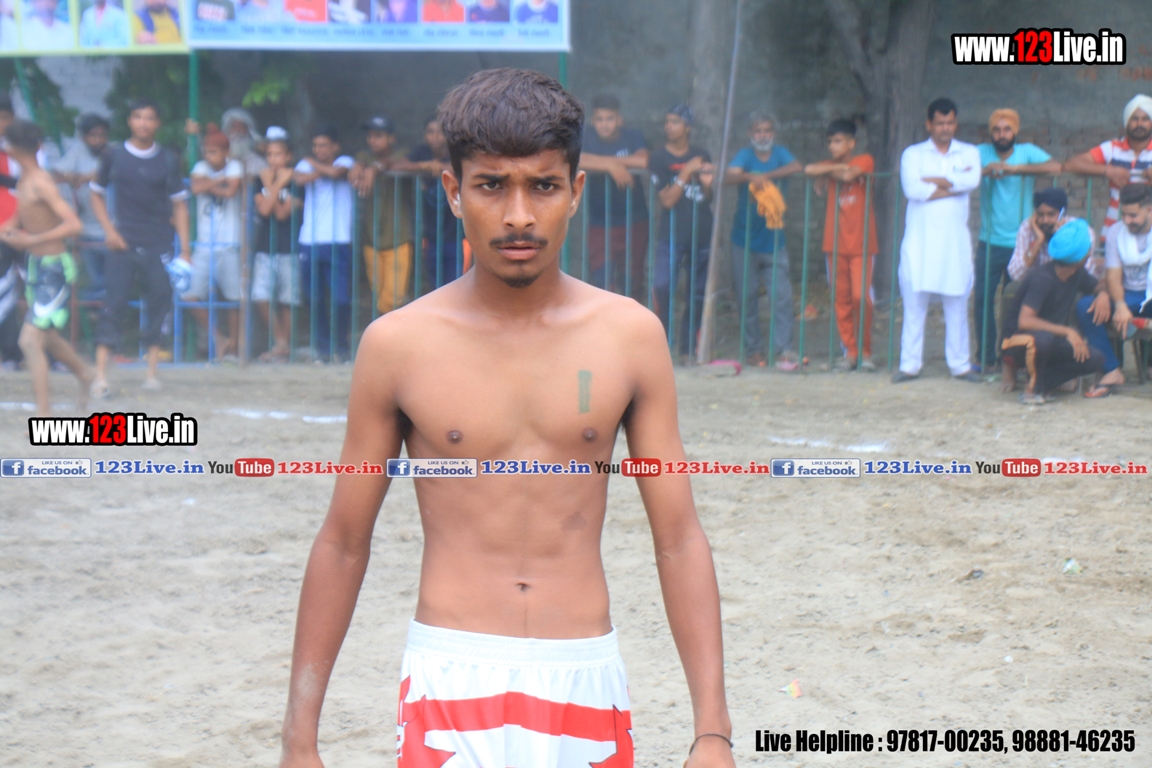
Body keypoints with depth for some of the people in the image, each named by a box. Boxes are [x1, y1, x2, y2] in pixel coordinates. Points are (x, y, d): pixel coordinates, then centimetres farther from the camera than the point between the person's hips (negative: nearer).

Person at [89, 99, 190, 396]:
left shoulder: (167, 160, 4)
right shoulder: (114, 155, 2)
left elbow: (179, 203, 6)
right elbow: (96, 193, 11)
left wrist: (185, 249, 1)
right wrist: (109, 230, -2)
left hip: (158, 244, 2)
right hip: (123, 243, -2)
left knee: (159, 301, 2)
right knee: (114, 302, -8)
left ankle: (152, 372, 13)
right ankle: (101, 375, -9)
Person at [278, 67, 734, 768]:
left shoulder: (629, 336, 1)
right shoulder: (399, 344, -2)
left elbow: (680, 542, 3)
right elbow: (343, 544, 5)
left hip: (586, 684, 2)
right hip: (452, 682, -2)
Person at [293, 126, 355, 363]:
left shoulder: (345, 162, 6)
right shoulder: (306, 164, 12)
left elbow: (336, 172, -16)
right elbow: (299, 178, -10)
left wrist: (314, 164, 0)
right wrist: (322, 171, -6)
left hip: (338, 242, -3)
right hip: (309, 242, 3)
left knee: (341, 298, -6)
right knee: (314, 299, 4)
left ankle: (341, 348, 7)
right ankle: (322, 347, 15)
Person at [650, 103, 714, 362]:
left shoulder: (701, 155, 9)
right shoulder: (659, 158, -2)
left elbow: (708, 198, 14)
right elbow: (667, 200, -11)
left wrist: (707, 183, -7)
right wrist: (687, 172, -16)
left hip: (702, 234, 4)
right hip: (672, 235, -4)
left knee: (698, 294, 6)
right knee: (662, 286, -20)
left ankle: (687, 349, 16)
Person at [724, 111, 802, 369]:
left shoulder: (780, 153, 3)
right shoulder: (745, 155, -1)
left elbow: (797, 167, -18)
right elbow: (729, 176, -20)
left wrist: (766, 175, -26)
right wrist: (749, 176, -40)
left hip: (774, 240, 1)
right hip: (745, 239, 0)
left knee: (782, 294, -8)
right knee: (747, 297, 4)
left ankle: (784, 350, -7)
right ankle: (754, 350, 14)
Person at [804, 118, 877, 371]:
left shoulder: (865, 160, 3)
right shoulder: (832, 165, 14)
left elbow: (850, 174, -17)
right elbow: (809, 169, -6)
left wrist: (828, 174, -2)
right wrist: (837, 169, -10)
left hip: (861, 243, -4)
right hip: (835, 243, 4)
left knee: (861, 297, -11)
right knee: (841, 298, 2)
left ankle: (866, 352, 1)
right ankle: (849, 352, 8)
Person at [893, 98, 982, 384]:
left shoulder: (969, 153, 12)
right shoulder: (913, 154, 9)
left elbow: (973, 180, -10)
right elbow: (911, 188, -11)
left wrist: (934, 181, -8)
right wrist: (954, 184, -7)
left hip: (955, 240, 1)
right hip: (920, 239, -1)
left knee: (957, 305, 1)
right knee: (914, 303, -2)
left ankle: (960, 364, 8)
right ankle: (910, 365, 4)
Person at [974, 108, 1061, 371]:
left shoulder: (1027, 152, -1)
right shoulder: (981, 153, 3)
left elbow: (1056, 167, -17)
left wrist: (1015, 168, -23)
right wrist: (984, 171, -25)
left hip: (1020, 243, -1)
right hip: (989, 243, 1)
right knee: (982, 300, -2)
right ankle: (986, 357, 8)